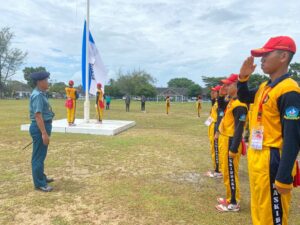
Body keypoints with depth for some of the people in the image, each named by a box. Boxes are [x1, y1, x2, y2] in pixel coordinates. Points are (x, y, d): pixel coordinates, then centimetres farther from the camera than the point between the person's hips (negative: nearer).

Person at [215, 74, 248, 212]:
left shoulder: (239, 105, -19)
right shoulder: (232, 101, 10)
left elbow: (239, 129, -23)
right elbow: (221, 106, 30)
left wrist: (233, 149, -23)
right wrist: (221, 95, 11)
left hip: (231, 143, -10)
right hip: (225, 140, 10)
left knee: (231, 173, 0)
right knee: (227, 172, 18)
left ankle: (234, 204, 13)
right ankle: (230, 198, 31)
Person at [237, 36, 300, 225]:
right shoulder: (264, 87, 9)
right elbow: (244, 98, 28)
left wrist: (284, 178, -24)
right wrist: (243, 77, 8)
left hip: (272, 162, -9)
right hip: (256, 158, 9)